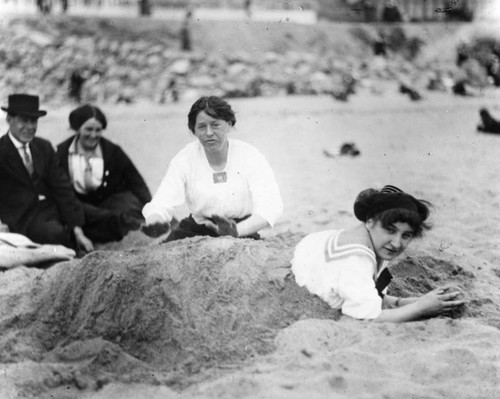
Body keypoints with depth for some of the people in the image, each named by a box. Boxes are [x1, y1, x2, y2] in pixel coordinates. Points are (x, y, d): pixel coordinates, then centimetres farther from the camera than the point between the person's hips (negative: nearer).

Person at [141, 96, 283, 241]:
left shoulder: (250, 156, -7)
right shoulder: (184, 159, -2)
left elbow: (270, 207, -18)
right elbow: (161, 204, -12)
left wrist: (237, 231, -38)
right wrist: (154, 222, -38)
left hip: (242, 235, -2)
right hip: (195, 231, 2)